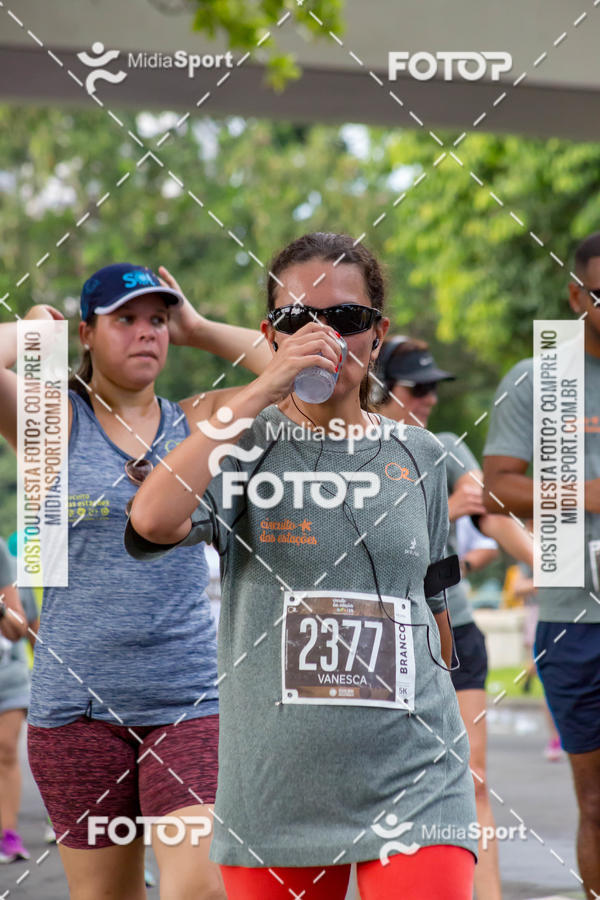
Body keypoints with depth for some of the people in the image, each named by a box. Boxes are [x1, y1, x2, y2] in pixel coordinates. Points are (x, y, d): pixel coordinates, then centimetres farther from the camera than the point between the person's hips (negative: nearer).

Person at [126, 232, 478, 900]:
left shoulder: (416, 456, 10)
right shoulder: (242, 446, 2)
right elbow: (152, 520, -20)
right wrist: (264, 390, -18)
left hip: (413, 777, 1)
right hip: (275, 786, -1)